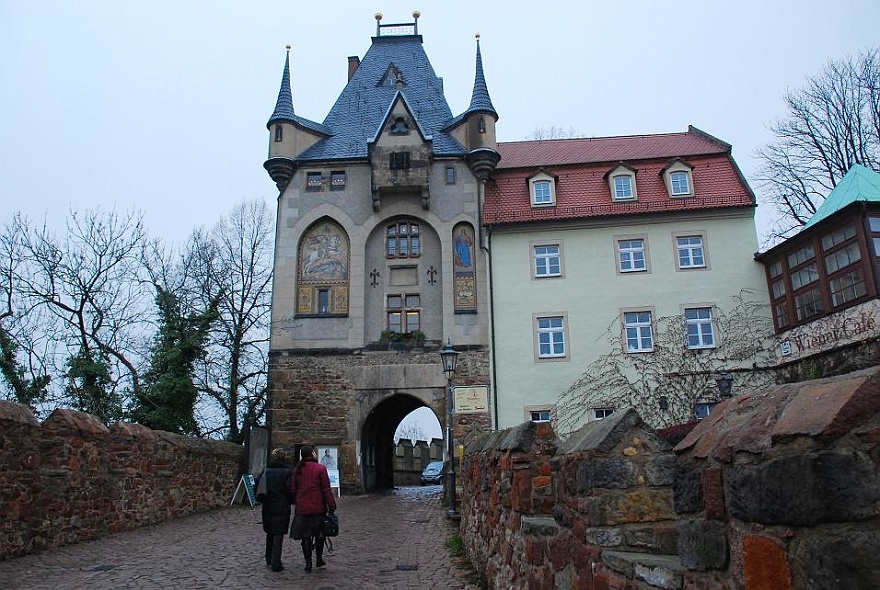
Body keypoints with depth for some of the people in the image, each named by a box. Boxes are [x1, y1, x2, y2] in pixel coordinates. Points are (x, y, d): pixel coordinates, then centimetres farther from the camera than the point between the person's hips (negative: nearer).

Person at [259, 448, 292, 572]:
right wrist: (292, 500, 7)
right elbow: (290, 490, -12)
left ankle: (269, 559, 29)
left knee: (270, 533, 19)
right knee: (279, 535, 2)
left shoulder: (266, 471, 0)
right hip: (282, 507, -4)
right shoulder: (287, 471, -12)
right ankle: (275, 563, 1)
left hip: (268, 507, 4)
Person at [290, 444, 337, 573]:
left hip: (302, 508, 3)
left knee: (305, 535, 9)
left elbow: (292, 489, 8)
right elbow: (326, 489, -9)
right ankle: (319, 559, 22)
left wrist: (295, 503, 21)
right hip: (318, 507, -3)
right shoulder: (320, 469, -9)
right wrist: (332, 506, -5)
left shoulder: (297, 470, 3)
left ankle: (308, 563, 10)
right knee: (319, 534, 14)